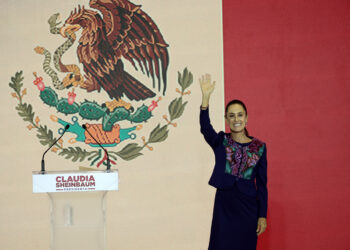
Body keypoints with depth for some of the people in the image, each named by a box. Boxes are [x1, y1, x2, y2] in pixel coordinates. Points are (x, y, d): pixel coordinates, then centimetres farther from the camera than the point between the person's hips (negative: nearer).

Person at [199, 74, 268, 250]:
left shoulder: (259, 147, 3)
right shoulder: (220, 142, 2)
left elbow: (262, 184, 4)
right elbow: (205, 128, -20)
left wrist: (262, 215, 0)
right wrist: (205, 97, -34)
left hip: (248, 208, 1)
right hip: (224, 206, -1)